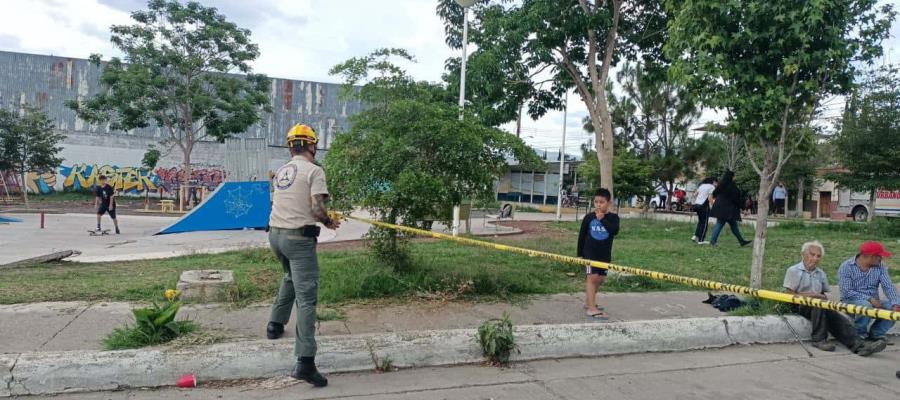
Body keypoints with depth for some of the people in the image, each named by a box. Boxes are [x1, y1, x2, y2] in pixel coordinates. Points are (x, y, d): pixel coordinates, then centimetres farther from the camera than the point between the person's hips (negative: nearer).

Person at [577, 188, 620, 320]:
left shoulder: (613, 217, -1)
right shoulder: (589, 217, -2)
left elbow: (615, 231, -21)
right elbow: (582, 236, 4)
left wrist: (603, 219, -23)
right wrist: (580, 253, 3)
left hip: (605, 254, 3)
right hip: (590, 253, -3)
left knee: (600, 279, 12)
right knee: (592, 277, -11)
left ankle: (588, 302, 31)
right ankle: (592, 309, -14)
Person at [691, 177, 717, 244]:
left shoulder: (702, 185, 17)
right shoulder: (712, 187, -5)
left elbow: (695, 195, 16)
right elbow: (709, 198, -14)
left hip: (697, 204, 7)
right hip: (704, 206, -7)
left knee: (700, 221, 19)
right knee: (704, 223, 0)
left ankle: (695, 236, 11)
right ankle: (701, 240, 1)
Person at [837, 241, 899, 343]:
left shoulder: (880, 266, 3)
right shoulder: (846, 267, -13)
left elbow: (888, 287, -8)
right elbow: (846, 292, -19)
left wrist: (895, 304, -25)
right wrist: (869, 299, -28)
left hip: (873, 301, 5)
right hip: (851, 301, -5)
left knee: (892, 307, -20)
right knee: (866, 306, -36)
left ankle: (875, 333, 3)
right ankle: (859, 334, -8)